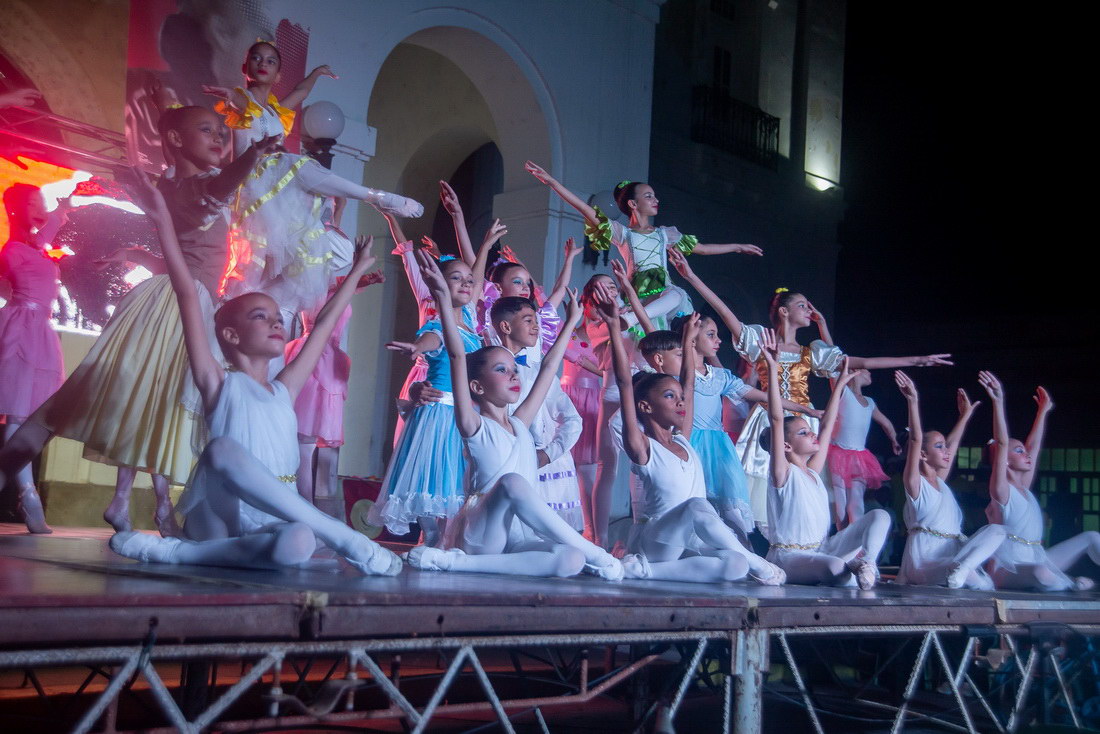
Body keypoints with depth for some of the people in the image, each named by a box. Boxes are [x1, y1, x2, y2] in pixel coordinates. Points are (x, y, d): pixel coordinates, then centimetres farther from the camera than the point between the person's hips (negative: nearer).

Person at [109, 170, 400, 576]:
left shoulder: (283, 391, 17)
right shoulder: (219, 384, 3)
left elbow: (324, 324, 25)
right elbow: (188, 296, -5)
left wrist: (356, 271, 32)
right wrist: (164, 223, -10)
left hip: (270, 526, 4)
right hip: (216, 521, -3)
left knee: (297, 544, -35)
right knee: (223, 448, -36)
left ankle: (178, 552, -18)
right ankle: (349, 542, -34)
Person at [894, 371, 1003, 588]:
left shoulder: (939, 481, 20)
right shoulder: (915, 482, -1)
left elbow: (953, 443, 31)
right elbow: (915, 440, -13)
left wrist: (965, 415, 37)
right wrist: (913, 401, -21)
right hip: (925, 559, -9)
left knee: (997, 530, -12)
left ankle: (961, 567, -21)